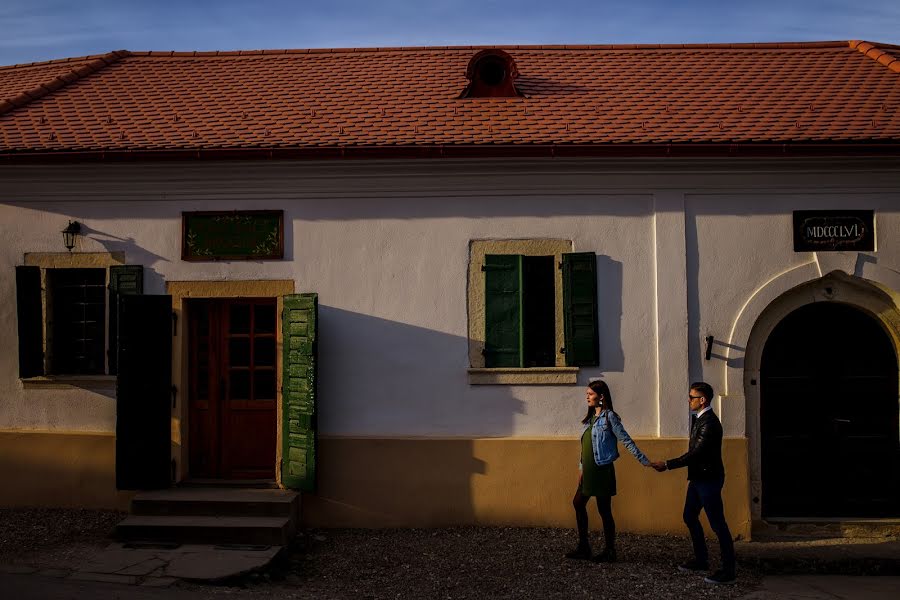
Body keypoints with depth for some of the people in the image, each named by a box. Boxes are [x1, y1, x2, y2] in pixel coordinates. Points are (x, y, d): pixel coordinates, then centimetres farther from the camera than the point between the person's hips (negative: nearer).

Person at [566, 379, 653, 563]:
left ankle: (609, 552, 12)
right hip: (589, 471, 9)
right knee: (578, 503, 11)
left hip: (602, 470, -9)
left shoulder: (609, 417, -11)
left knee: (604, 510, 0)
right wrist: (582, 469, 18)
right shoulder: (590, 418, 12)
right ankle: (583, 548, 22)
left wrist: (644, 461, -15)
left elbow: (626, 440, -12)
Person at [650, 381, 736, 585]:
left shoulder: (709, 422, -21)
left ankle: (728, 571, 6)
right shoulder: (700, 419, 9)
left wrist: (667, 465, -21)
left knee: (717, 524, -3)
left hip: (708, 480, -10)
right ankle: (701, 560, 30)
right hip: (698, 478, 10)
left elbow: (696, 453, -25)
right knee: (690, 517, 17)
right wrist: (669, 464, 13)